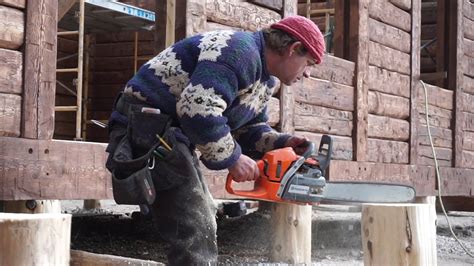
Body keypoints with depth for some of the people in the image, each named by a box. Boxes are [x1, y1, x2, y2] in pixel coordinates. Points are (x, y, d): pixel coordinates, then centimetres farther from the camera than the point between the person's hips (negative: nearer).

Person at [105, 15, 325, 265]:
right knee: (194, 230, -15)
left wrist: (280, 143, 1)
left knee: (203, 219, 19)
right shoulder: (240, 52, -20)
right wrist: (232, 158, -21)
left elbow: (250, 127, 20)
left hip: (171, 133, 11)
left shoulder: (264, 79, 14)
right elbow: (198, 109, -32)